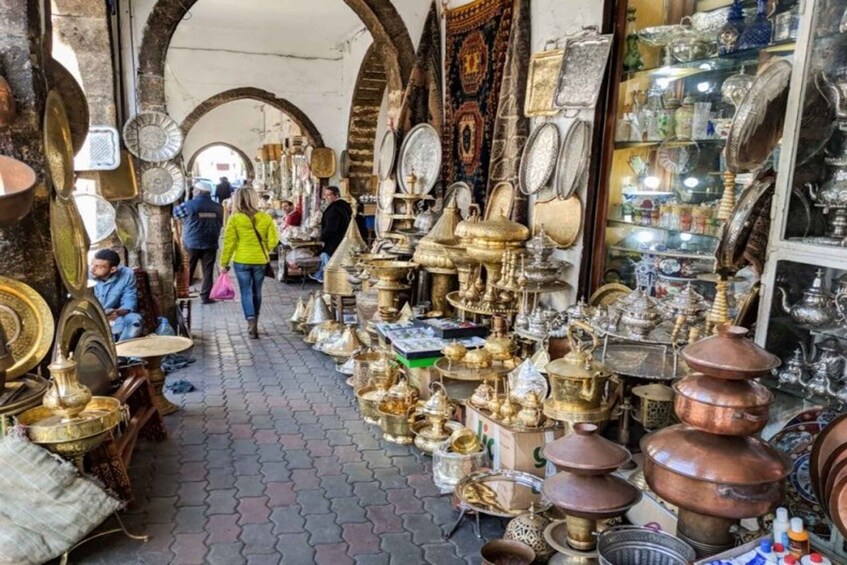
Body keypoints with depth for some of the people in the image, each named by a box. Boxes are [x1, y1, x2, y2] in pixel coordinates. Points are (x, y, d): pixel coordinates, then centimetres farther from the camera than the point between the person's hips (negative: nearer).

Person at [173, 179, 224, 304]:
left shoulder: (189, 205, -7)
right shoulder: (218, 207, 2)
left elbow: (175, 212, 9)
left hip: (191, 243, -1)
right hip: (210, 244, 1)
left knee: (187, 271, 11)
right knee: (208, 272, 6)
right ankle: (205, 297, 6)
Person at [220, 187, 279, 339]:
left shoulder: (235, 219, -9)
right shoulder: (266, 218, -4)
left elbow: (229, 243, -6)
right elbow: (273, 240, -3)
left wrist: (224, 262, 3)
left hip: (241, 261, -2)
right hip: (260, 261, 2)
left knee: (246, 293, 5)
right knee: (256, 292, 15)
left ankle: (251, 324, -6)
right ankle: (254, 324, 26)